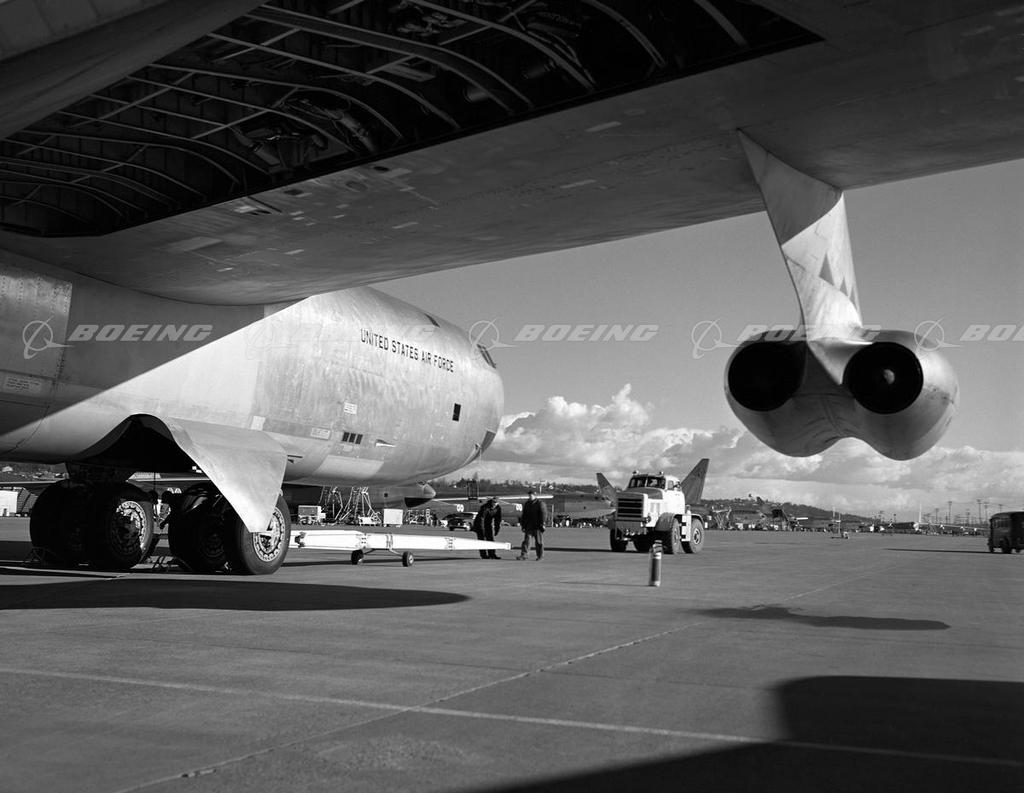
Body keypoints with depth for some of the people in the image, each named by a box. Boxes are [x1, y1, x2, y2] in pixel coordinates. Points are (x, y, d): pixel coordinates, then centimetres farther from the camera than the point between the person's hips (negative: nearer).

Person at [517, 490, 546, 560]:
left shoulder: (539, 504, -4)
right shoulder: (526, 503, 13)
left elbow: (542, 515, -8)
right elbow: (524, 514, 18)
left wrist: (542, 524, -15)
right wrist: (522, 523, 12)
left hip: (537, 526, -5)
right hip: (528, 525, 5)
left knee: (538, 541, 1)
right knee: (526, 540, -1)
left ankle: (540, 556, 9)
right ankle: (523, 554, -3)